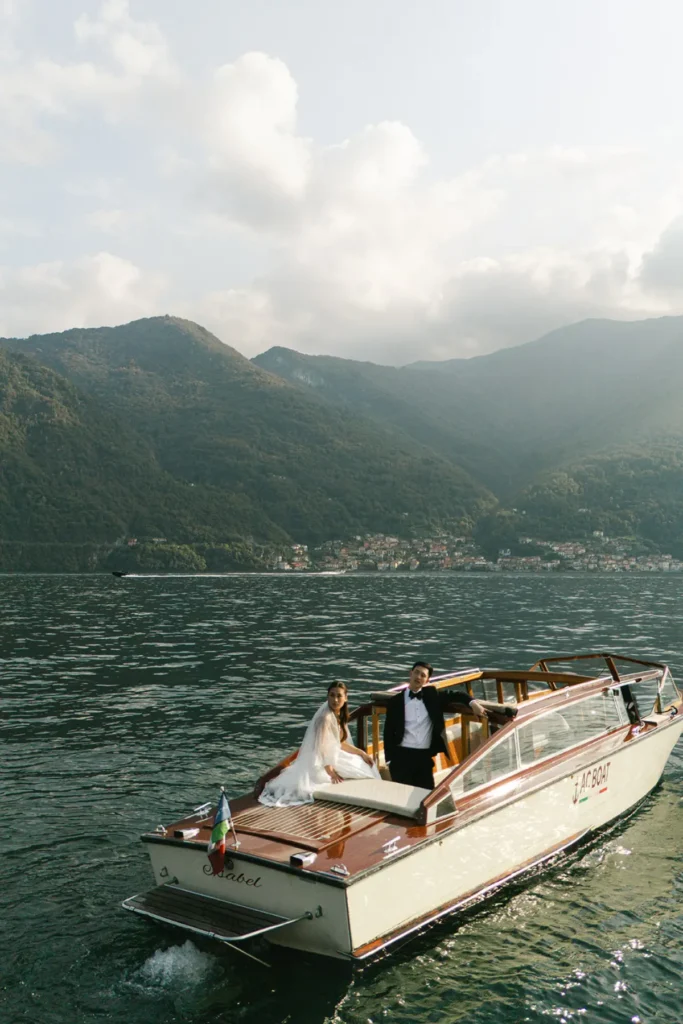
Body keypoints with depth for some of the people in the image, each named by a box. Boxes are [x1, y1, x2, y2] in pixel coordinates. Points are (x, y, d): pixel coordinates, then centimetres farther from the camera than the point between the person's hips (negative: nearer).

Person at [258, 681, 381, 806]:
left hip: (332, 756, 8)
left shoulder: (340, 716, 5)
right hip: (319, 761, -8)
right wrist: (330, 771, -28)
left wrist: (362, 753, 2)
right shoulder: (325, 717, -22)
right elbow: (321, 745, -27)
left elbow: (342, 743, 11)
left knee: (365, 764, 12)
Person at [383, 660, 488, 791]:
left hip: (425, 756, 3)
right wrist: (390, 759, -6)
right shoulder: (396, 701, 1)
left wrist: (473, 703, -9)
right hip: (402, 756, -2)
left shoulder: (432, 695, 8)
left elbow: (454, 695, 12)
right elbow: (389, 732, 1)